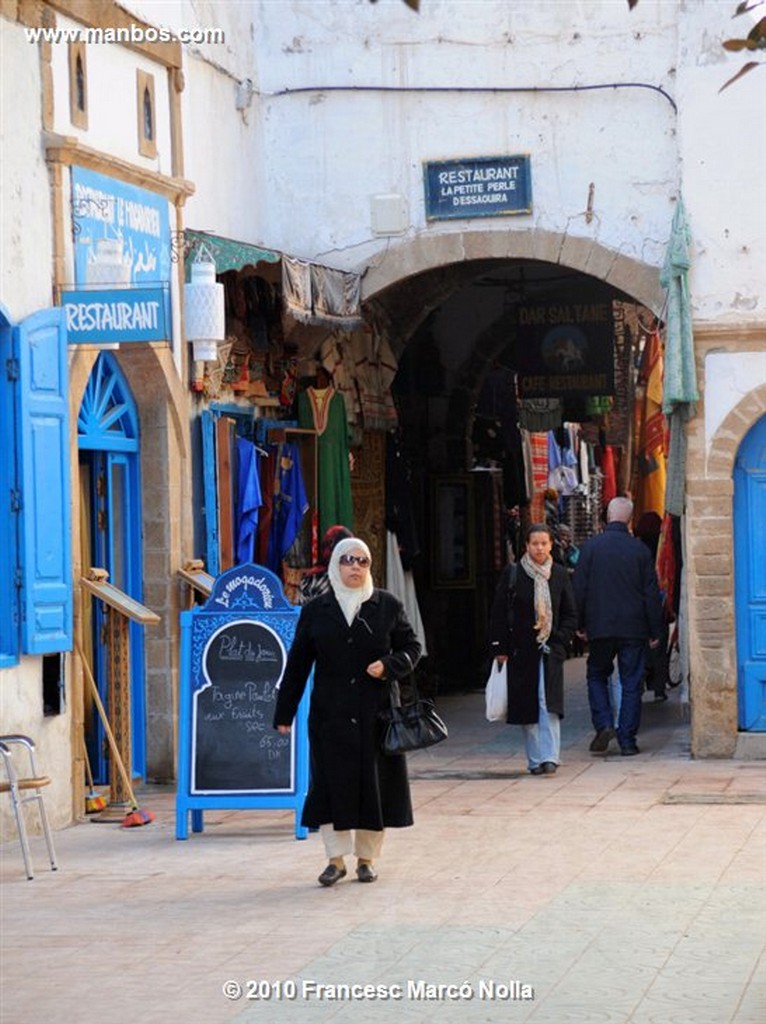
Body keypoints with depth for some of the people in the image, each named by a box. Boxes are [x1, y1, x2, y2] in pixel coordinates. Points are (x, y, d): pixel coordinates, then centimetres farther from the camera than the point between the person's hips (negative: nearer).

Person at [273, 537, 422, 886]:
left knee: (374, 782, 2)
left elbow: (411, 647, 9)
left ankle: (367, 857, 14)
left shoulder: (388, 605, 3)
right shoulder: (316, 610, 4)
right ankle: (336, 858, 5)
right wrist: (284, 712, 5)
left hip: (376, 712, 0)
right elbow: (297, 664, 7)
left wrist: (389, 666, -13)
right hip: (330, 712, 0)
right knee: (332, 782, -2)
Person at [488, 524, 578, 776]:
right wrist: (499, 648, -4)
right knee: (527, 706, 2)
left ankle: (549, 756, -13)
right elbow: (498, 613, 1)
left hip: (550, 650, 0)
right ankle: (535, 759, 10)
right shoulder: (512, 574, 0)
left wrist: (559, 640, -3)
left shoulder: (560, 575, 5)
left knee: (549, 703, -11)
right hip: (521, 650, 0)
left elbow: (570, 615, 11)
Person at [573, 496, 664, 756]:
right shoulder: (640, 550, -3)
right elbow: (651, 593, 0)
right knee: (631, 683, 5)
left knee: (597, 676, 17)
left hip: (600, 627, 0)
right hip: (633, 628, 0)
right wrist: (655, 631, 7)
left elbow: (579, 589, -1)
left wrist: (581, 624, 9)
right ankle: (627, 741, 3)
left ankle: (604, 724, -2)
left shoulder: (590, 547, -4)